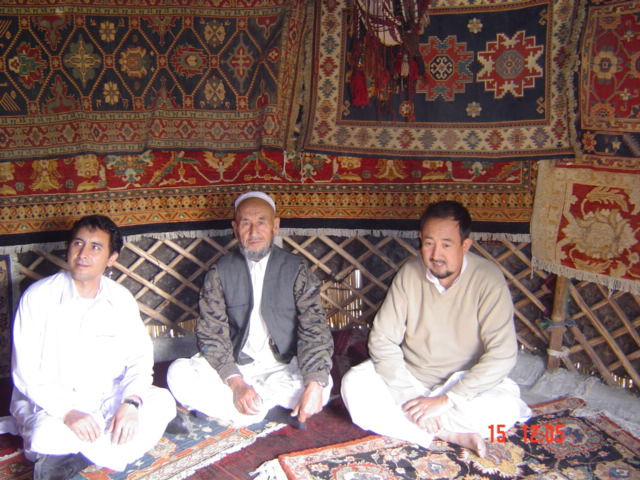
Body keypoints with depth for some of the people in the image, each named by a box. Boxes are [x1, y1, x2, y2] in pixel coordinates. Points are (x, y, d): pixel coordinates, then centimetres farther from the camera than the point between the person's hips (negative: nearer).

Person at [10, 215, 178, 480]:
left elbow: (139, 356, 0)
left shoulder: (121, 299, 1)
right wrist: (67, 413, -26)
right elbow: (27, 372, -12)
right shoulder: (38, 297, -9)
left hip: (107, 399, 4)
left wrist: (131, 402, -21)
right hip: (51, 406, -4)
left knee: (162, 401, -22)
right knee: (48, 436, -37)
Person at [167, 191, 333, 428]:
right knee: (179, 373, -24)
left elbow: (314, 331, -9)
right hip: (235, 366, 1)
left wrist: (315, 384, -27)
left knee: (322, 385, -30)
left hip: (284, 366, 0)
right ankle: (272, 411, -20)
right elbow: (211, 333, -7)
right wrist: (236, 383, -24)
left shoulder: (296, 269, -2)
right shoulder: (220, 271, 0)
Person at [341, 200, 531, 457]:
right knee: (353, 385, -22)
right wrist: (410, 397, -22)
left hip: (464, 383, -3)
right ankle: (451, 434, -19)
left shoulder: (487, 279, -18)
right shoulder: (409, 273, -11)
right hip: (409, 377, 3)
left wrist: (445, 401, -26)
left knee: (507, 406, -31)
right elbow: (382, 339, -10)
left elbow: (502, 354, -22)